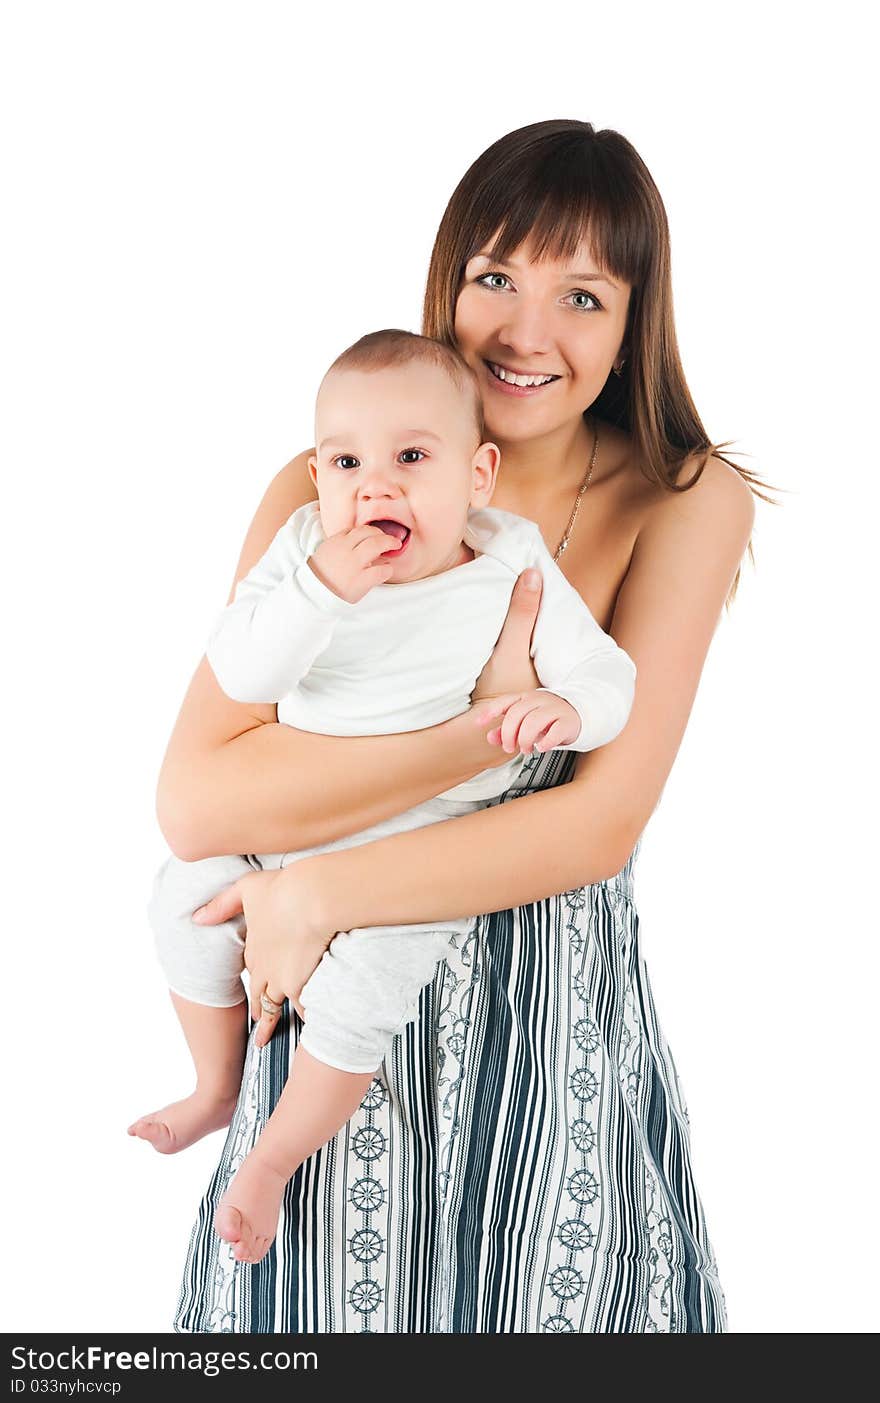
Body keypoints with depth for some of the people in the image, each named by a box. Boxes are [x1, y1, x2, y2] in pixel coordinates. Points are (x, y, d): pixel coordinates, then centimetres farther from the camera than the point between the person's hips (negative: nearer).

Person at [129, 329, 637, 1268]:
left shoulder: (516, 579, -13)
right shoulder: (303, 549, -8)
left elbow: (609, 678, -9)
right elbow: (239, 676, -18)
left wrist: (564, 709, -32)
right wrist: (323, 590, -33)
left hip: (422, 844, -4)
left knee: (361, 990, -21)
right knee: (186, 898, 3)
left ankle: (272, 1161, 6)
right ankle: (218, 1087, 30)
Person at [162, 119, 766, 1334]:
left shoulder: (687, 503, -8)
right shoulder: (326, 491, -7)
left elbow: (604, 823, -15)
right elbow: (194, 803, -18)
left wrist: (316, 893, -18)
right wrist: (488, 722, -25)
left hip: (560, 1015, 0)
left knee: (553, 1301, 15)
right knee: (338, 1304, 15)